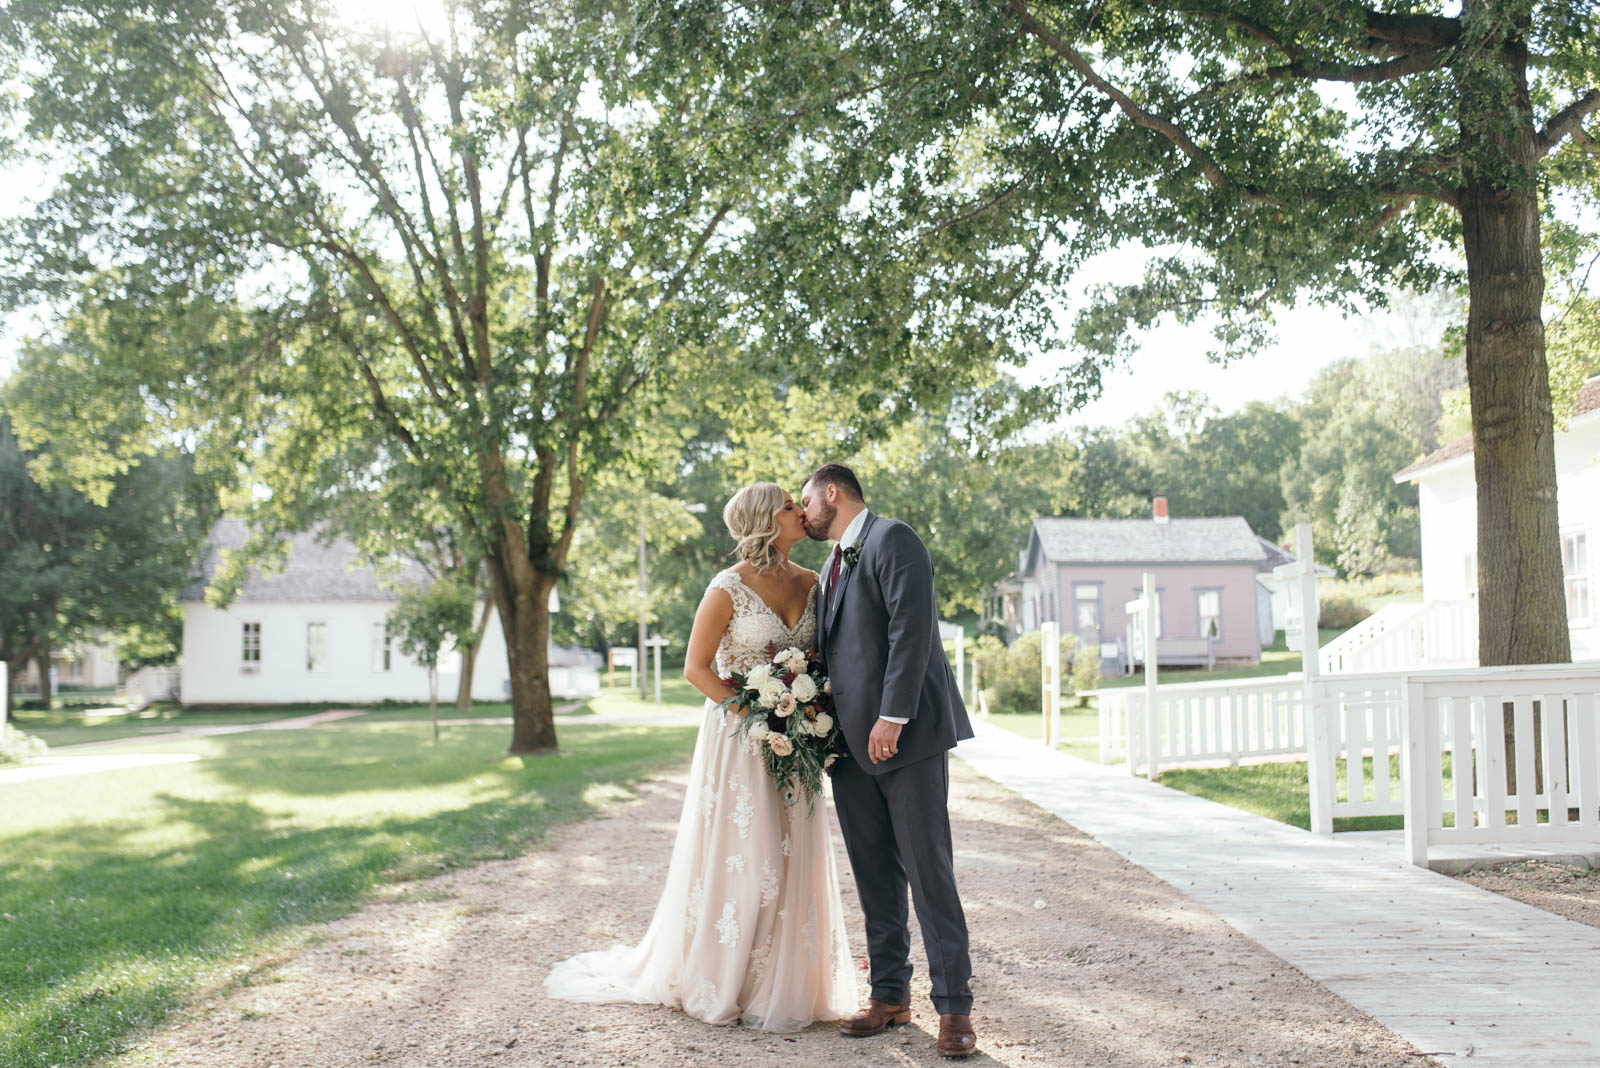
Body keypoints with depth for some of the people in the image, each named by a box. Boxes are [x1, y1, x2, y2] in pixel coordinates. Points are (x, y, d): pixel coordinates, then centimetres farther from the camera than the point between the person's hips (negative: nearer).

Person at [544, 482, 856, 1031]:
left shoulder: (810, 583, 5)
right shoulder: (729, 588, -12)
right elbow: (696, 667, -10)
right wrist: (754, 714, -17)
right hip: (737, 737, -6)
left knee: (794, 856, 7)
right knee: (739, 855, -2)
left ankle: (783, 982, 19)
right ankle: (723, 983, 14)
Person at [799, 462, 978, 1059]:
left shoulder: (892, 540, -6)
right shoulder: (831, 567, 21)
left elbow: (912, 629, -17)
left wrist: (892, 717, -22)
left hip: (905, 734, -8)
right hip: (853, 742, 8)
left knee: (927, 870, -5)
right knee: (874, 875, 11)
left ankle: (954, 1007, 2)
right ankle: (890, 995, 21)